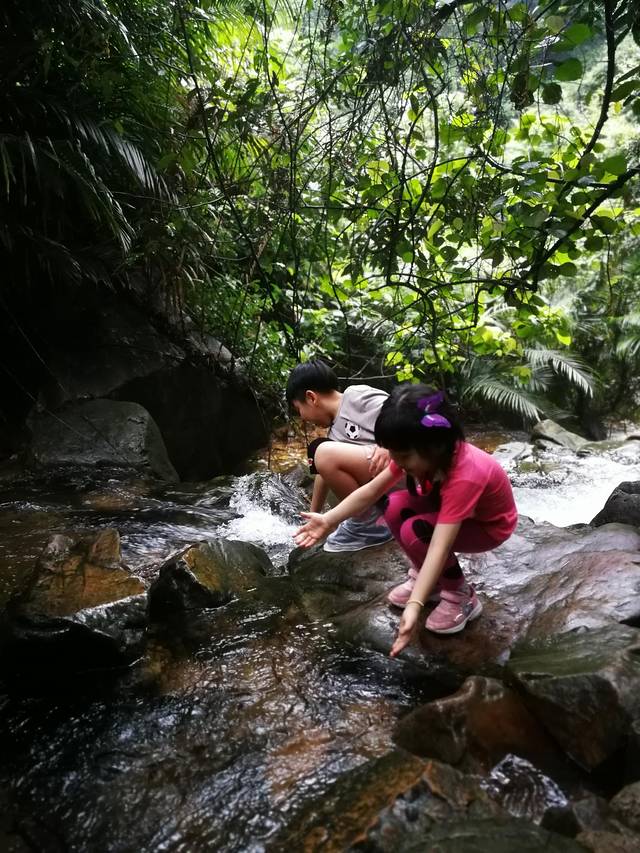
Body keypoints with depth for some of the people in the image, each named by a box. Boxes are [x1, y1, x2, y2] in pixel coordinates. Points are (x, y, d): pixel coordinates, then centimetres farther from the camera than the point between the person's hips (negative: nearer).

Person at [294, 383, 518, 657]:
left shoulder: (464, 477, -41)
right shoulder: (420, 454, -21)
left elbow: (439, 547, -47)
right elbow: (371, 491, -14)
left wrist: (414, 606, -53)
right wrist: (329, 520, -19)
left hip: (488, 526, -6)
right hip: (448, 507, 6)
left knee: (415, 531, -30)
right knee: (394, 507, -19)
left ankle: (461, 596, -8)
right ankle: (424, 574, 3)